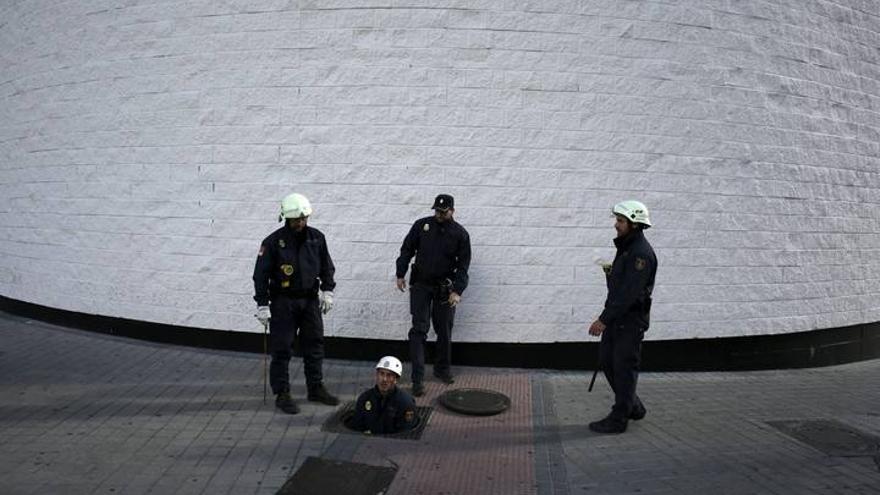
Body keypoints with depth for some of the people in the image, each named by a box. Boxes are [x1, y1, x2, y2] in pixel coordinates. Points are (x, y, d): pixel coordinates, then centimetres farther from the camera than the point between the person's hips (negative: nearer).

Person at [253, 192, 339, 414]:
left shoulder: (316, 237, 2)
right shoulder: (274, 241, -11)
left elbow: (327, 266, 13)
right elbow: (261, 275, -8)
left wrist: (327, 290, 3)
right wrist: (262, 305, -10)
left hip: (310, 299, 5)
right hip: (283, 302, -4)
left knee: (315, 345, 11)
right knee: (281, 349, 0)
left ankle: (316, 389, 25)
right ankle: (282, 394, 11)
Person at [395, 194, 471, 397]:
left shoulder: (460, 234, -2)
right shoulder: (422, 225, -1)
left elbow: (463, 265, -3)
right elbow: (407, 250, 8)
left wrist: (457, 291, -11)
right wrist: (400, 274, 3)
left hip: (444, 288, 0)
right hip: (420, 285, 0)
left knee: (444, 330, 8)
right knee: (419, 330, -5)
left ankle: (443, 368, 29)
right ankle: (417, 378, -5)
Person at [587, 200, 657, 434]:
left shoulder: (641, 253, -19)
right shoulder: (626, 247, 14)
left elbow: (628, 293, -25)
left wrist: (603, 320, -25)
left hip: (632, 320, -10)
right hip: (617, 317, 10)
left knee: (624, 367, -2)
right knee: (607, 360, 14)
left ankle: (618, 419, 8)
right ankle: (633, 406, 29)